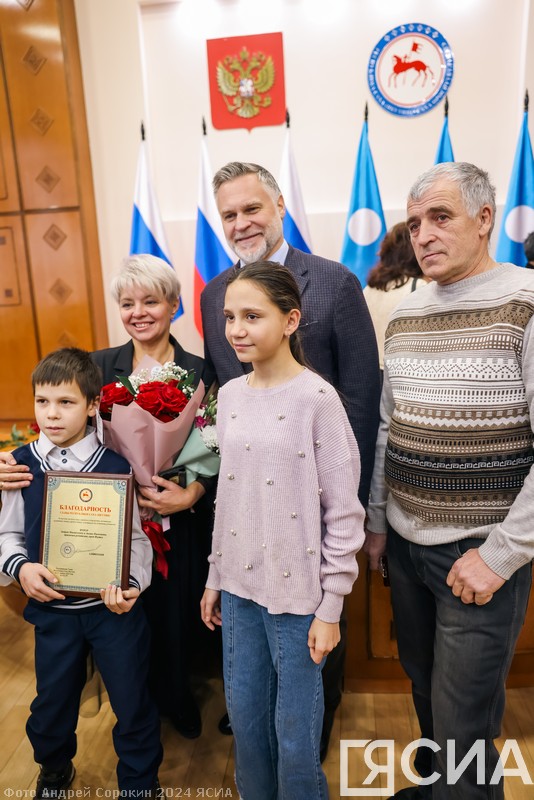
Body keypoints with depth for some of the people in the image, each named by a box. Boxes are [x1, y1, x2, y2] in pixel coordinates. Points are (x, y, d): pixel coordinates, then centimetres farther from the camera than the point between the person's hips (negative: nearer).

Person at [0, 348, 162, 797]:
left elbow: (137, 537, -8)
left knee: (132, 701, 12)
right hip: (52, 608, 3)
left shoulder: (115, 467, -13)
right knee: (53, 702, 23)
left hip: (114, 607, -2)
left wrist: (132, 583, -23)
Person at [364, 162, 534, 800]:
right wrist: (377, 522, 11)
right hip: (404, 543, 6)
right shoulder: (404, 315, 7)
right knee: (422, 685, 23)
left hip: (481, 554, -5)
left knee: (461, 723, 6)